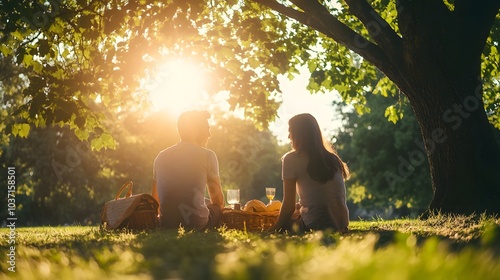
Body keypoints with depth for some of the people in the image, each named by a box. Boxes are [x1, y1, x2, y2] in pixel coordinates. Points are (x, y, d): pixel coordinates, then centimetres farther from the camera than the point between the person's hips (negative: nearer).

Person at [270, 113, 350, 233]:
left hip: (316, 225, -5)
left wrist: (276, 228, 9)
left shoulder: (291, 159, -4)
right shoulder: (332, 158, 13)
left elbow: (288, 204, -4)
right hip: (341, 223, 5)